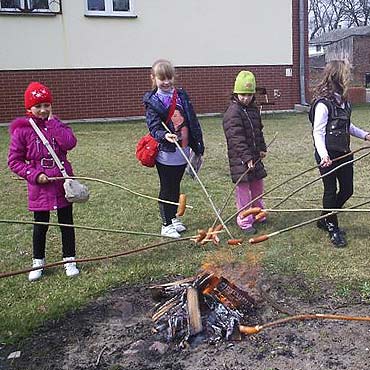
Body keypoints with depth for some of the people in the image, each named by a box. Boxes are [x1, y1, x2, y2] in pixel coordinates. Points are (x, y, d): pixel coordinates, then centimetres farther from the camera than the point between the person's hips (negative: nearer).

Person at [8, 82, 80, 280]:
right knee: (40, 225, 10)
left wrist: (52, 122, -13)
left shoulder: (57, 125, 4)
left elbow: (70, 143, -16)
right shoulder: (22, 130, -4)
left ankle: (69, 260, 23)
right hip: (39, 186, -2)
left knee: (67, 223, 10)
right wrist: (34, 174, -13)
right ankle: (38, 263, 27)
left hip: (63, 183, 2)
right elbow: (14, 160, -2)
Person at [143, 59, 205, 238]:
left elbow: (192, 121, 10)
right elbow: (154, 127, -13)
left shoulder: (182, 96, 7)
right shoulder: (152, 101, -6)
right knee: (167, 189, 4)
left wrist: (198, 145, 8)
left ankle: (173, 217, 35)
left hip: (183, 151, 5)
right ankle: (166, 225, 16)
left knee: (176, 187, 18)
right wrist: (164, 135, -34)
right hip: (165, 154, -5)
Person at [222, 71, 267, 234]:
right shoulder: (233, 112, -16)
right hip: (240, 159, -8)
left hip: (254, 156, 8)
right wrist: (246, 157, -27)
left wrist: (262, 148, 11)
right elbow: (237, 138, -23)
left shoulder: (254, 109, 12)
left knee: (257, 185, 18)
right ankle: (245, 221, 7)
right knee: (243, 189, -2)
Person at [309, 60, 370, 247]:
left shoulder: (343, 100, 11)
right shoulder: (323, 104, -16)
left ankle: (325, 220, 32)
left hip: (343, 153, 9)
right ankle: (333, 229, 20)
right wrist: (323, 155, -31)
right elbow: (318, 132, -20)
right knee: (331, 191, 3)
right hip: (328, 156, -9)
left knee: (347, 189, 13)